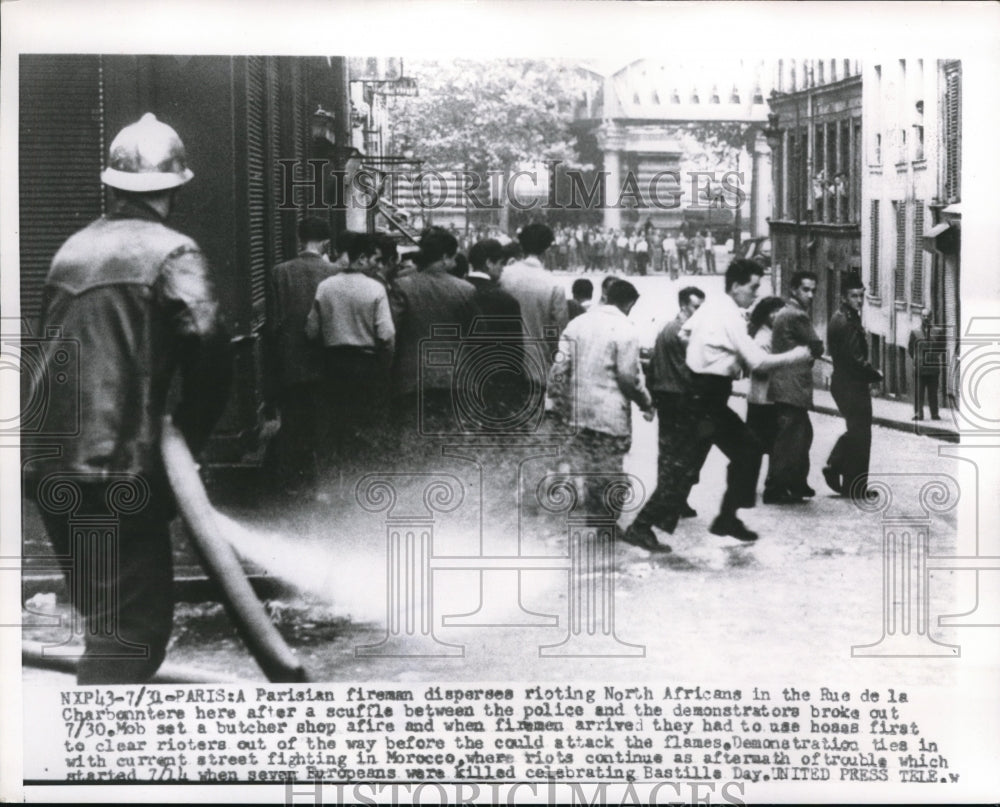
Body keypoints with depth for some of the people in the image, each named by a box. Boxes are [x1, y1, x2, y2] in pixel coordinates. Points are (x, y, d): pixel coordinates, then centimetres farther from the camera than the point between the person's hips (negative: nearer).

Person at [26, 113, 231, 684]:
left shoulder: (74, 248, 15)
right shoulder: (171, 252, -6)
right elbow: (209, 346, -20)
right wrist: (190, 434, -6)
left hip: (52, 466, 8)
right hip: (120, 470, -7)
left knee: (111, 620, 21)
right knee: (132, 627, -3)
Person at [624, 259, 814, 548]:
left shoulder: (711, 307, 9)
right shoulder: (730, 316, -18)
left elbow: (684, 333, 15)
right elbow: (757, 361, -22)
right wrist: (792, 357, -10)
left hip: (707, 396, 10)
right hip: (705, 398, -10)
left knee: (748, 449, 15)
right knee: (685, 464, -9)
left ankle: (727, 518, 22)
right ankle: (641, 526, -5)